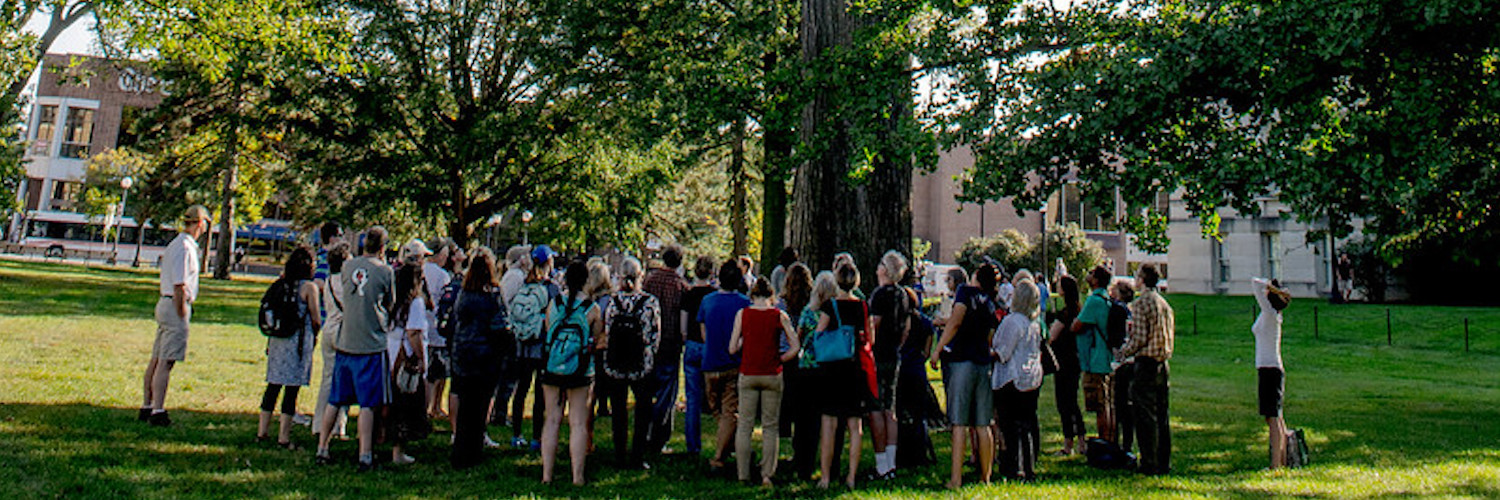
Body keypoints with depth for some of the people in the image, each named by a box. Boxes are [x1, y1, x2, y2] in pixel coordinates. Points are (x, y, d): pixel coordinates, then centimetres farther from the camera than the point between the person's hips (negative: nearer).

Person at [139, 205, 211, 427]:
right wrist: (181, 315, -17)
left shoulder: (176, 244, 17)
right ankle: (157, 412, -5)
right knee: (166, 362, -7)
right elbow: (179, 285, -19)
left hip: (165, 303, 10)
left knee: (156, 359, 14)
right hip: (176, 306, -10)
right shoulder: (185, 247, -15)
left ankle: (146, 407, 22)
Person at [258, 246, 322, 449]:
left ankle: (262, 431, 20)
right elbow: (316, 320, -7)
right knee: (292, 389, 0)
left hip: (277, 339, 6)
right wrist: (315, 335, 13)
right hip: (299, 340, -6)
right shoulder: (309, 287, -10)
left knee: (273, 385, 13)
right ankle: (284, 437, 2)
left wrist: (269, 342, 20)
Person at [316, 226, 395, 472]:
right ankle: (365, 456, -3)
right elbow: (390, 305, 3)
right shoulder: (385, 271, -6)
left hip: (344, 342, 5)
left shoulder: (348, 266, 5)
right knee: (368, 404, -1)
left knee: (334, 400, 15)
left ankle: (322, 449, 21)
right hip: (371, 344, -4)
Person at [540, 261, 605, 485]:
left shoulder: (554, 304, 0)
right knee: (578, 423, 4)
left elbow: (548, 333, 12)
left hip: (552, 369, 3)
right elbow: (597, 340, 2)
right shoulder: (592, 308, -7)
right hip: (580, 372, -2)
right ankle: (577, 476, 5)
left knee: (552, 421, 10)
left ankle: (546, 475, 12)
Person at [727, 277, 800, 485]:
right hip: (772, 375, -1)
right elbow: (795, 347, -4)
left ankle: (743, 474, 8)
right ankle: (767, 474, 5)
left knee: (745, 425, 8)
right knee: (771, 426, 8)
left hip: (747, 374, 1)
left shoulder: (742, 314, -2)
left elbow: (732, 349, -1)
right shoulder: (779, 316, -3)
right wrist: (778, 360, 8)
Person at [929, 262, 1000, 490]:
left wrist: (937, 349, -16)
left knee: (960, 423, -5)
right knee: (982, 425, 9)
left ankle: (956, 479, -6)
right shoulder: (991, 303, 14)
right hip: (985, 364, 5)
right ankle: (985, 477, 14)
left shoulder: (966, 291, -2)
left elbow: (956, 321, -16)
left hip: (963, 361, -5)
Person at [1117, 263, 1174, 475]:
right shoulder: (1164, 303, 11)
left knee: (1145, 417, -2)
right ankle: (1164, 462, 18)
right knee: (1161, 415, 13)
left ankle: (1150, 464, 1)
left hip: (1146, 364, -8)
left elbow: (1139, 339, -17)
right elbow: (1170, 335, 15)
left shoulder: (1140, 303, -13)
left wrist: (1122, 354, -4)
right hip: (1163, 363, 8)